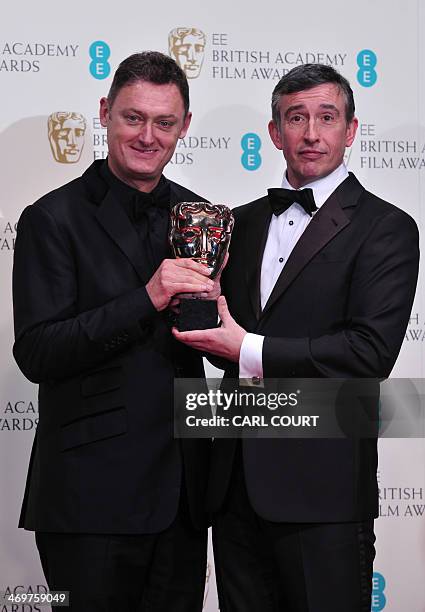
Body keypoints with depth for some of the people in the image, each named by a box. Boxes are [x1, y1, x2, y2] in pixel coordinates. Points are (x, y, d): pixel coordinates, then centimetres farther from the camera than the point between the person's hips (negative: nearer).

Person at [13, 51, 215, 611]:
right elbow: (37, 354, -15)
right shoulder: (54, 219, -6)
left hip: (182, 493, 5)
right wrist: (147, 298, -23)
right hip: (94, 496, -5)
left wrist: (213, 293, -6)